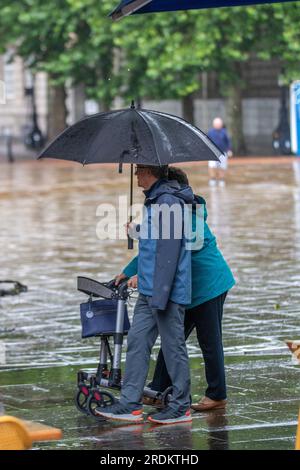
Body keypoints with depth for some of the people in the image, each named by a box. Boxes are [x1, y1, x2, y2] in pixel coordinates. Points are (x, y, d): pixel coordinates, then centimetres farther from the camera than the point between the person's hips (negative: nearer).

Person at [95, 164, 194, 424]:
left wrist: (160, 295, -23)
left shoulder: (168, 201, -17)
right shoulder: (155, 200, 15)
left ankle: (181, 407, 9)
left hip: (167, 290, -10)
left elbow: (168, 251, -22)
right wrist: (140, 275, 26)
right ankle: (130, 404, 10)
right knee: (137, 341, 8)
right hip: (149, 290, 10)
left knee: (173, 346, 0)